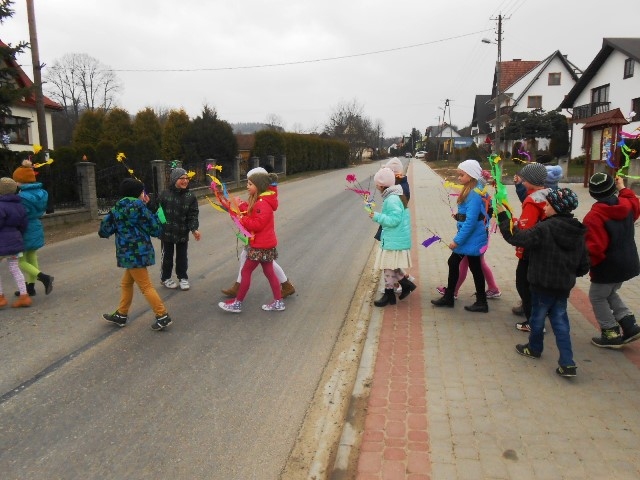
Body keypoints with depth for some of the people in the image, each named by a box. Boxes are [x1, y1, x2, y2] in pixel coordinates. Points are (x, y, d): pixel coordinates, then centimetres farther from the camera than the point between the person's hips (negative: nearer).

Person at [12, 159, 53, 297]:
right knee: (32, 259, 15)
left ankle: (44, 277, -11)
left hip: (25, 232, -8)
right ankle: (30, 287, 22)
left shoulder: (22, 196, -21)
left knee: (21, 261, 4)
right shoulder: (41, 193, 1)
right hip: (37, 230, 8)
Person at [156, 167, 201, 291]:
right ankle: (166, 277, 31)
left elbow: (193, 215, -9)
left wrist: (194, 229, -20)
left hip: (183, 232, 1)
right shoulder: (165, 194, -9)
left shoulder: (191, 196, -6)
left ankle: (183, 278, 30)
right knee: (167, 256, 14)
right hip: (166, 231, -1)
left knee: (182, 256, 13)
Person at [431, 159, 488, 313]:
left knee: (475, 267, 3)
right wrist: (458, 216, 3)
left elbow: (471, 221, -26)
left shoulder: (474, 194, -22)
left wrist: (457, 240, -23)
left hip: (472, 238, -10)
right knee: (453, 263, 15)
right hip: (467, 237, 10)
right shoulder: (469, 191, 8)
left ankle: (481, 303, 19)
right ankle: (448, 297, 27)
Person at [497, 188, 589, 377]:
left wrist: (503, 216, -19)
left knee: (537, 317, 15)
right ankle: (567, 363, 8)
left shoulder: (545, 228, -22)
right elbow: (583, 265, 7)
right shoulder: (578, 232, 2)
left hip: (542, 284, -6)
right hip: (564, 286, 6)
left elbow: (517, 237, -25)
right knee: (560, 320, 13)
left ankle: (534, 349, 37)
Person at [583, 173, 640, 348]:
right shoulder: (626, 204, -2)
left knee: (597, 297, 11)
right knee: (610, 293, 27)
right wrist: (623, 188, 33)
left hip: (607, 267, -8)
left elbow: (594, 248, -29)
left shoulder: (594, 216, -25)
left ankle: (612, 335, 16)